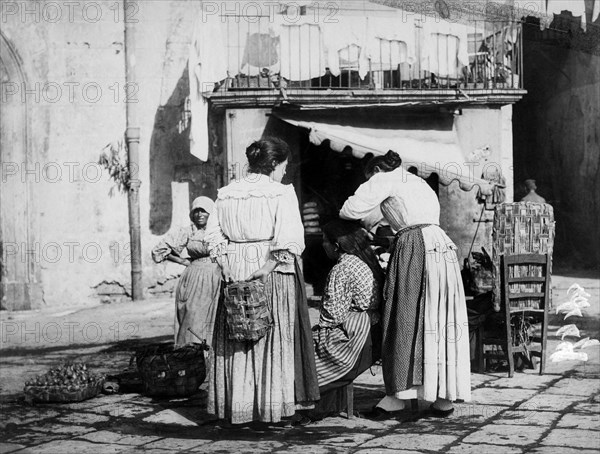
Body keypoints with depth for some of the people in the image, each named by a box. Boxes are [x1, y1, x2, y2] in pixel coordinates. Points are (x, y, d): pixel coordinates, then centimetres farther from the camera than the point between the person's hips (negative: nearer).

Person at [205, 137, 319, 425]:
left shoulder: (225, 194, 8)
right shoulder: (282, 193, -7)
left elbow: (214, 236, 4)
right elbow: (289, 241, -18)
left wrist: (227, 266, -1)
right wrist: (266, 267, -17)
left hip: (234, 274, 4)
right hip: (273, 273, -4)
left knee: (235, 342, 10)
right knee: (275, 336, 5)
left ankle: (236, 404, 12)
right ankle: (272, 404, 8)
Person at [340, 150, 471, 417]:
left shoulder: (386, 179, 8)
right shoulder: (421, 184, 31)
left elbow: (353, 209, 1)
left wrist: (344, 212, 24)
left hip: (414, 249, -7)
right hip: (442, 247, 7)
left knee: (406, 321, -5)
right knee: (441, 324, 6)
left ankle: (399, 394, -5)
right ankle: (444, 397, 7)